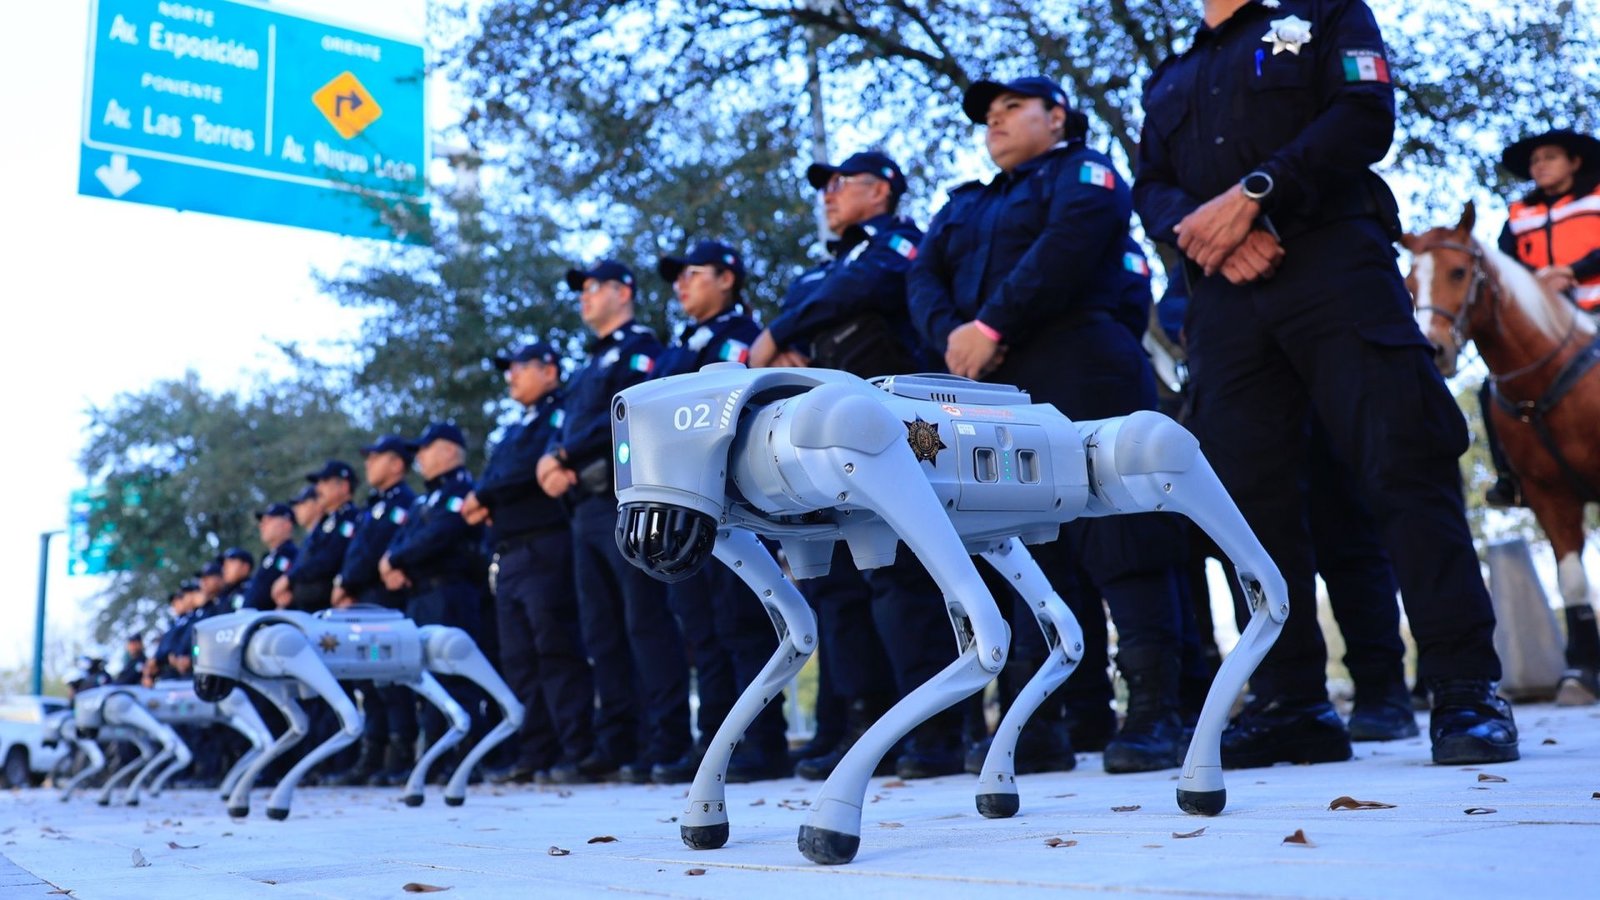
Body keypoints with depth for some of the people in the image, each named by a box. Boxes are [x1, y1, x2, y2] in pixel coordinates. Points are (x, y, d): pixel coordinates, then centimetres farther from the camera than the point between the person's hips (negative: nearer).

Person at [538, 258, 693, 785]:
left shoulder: (639, 348, 0)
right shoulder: (589, 366, 27)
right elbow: (567, 428, 19)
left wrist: (566, 454, -15)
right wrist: (552, 462, -4)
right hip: (586, 509, 9)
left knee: (646, 621, -12)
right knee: (601, 631, 8)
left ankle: (668, 746, -12)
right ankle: (616, 744, 13)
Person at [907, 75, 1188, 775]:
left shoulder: (1082, 171, 10)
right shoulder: (964, 207, 29)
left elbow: (1068, 246, -10)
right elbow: (923, 278, 14)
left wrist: (992, 326, -16)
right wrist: (952, 335, -7)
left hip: (1081, 375, -6)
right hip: (994, 390, 7)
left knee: (1113, 534, -13)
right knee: (1031, 546, 3)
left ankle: (1155, 712, -13)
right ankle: (1069, 714, 6)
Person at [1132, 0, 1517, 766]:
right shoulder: (1172, 78, 27)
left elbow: (1365, 119, -2)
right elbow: (1150, 186, 15)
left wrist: (1252, 195, -13)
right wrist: (1197, 224, -9)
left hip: (1333, 264, -4)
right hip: (1226, 296, 4)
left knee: (1404, 465, -12)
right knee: (1250, 495, -1)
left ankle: (1465, 689, -9)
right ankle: (1289, 703, 5)